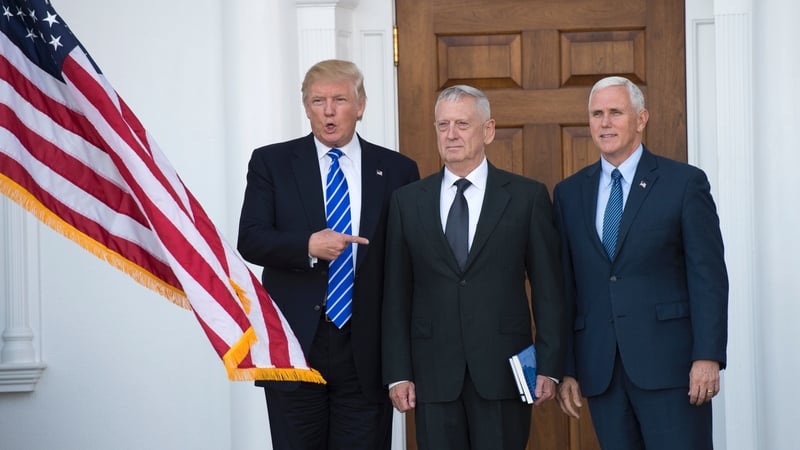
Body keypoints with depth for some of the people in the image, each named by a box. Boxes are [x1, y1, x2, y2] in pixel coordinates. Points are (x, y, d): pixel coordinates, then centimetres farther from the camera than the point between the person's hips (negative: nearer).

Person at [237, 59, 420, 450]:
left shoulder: (397, 171, 6)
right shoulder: (271, 163, 5)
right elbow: (250, 240, -4)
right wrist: (307, 246, -23)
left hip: (367, 351, 1)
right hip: (293, 345, 0)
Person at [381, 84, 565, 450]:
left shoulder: (527, 196, 3)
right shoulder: (407, 201, 8)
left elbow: (547, 289, 2)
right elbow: (396, 295, 7)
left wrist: (549, 366, -3)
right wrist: (397, 373, 1)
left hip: (503, 370, -1)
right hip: (433, 374, 2)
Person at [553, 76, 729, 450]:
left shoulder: (685, 183, 1)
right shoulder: (569, 193, 12)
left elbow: (709, 275, -4)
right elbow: (565, 286, 11)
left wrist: (708, 356, -12)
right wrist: (565, 369, 6)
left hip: (669, 362, -3)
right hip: (599, 369, 4)